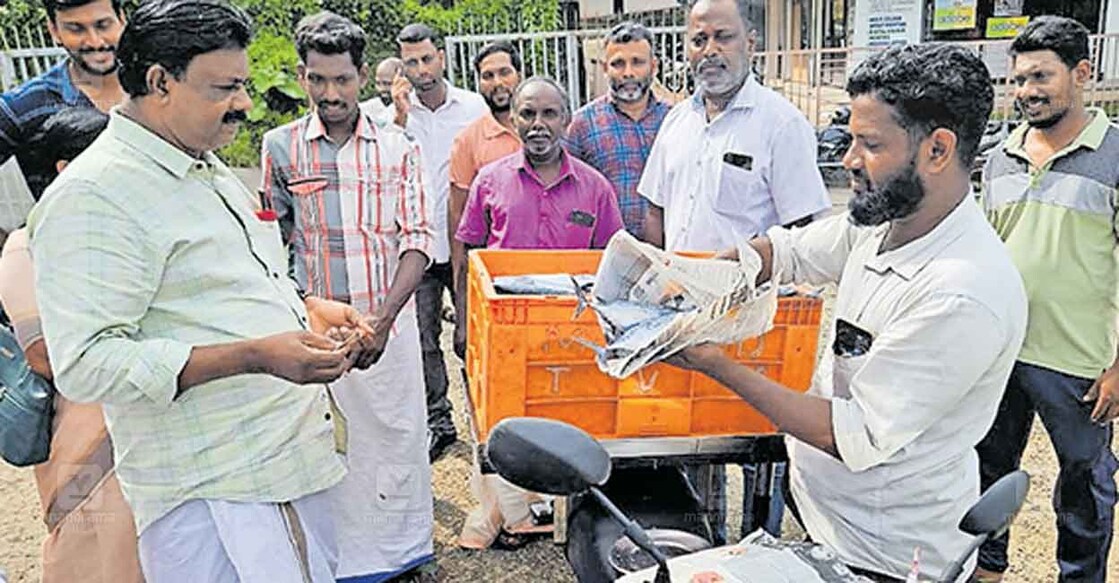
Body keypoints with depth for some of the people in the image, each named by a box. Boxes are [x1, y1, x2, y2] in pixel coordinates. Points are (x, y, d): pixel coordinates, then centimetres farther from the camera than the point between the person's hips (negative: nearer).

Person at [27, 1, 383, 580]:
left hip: (291, 457, 9)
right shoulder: (93, 195, -16)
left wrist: (309, 309, 6)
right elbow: (86, 364, -24)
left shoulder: (212, 171, 14)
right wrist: (257, 356, -29)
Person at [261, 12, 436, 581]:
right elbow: (275, 240, 8)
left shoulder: (398, 148, 1)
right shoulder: (280, 147, 2)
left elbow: (416, 240, -2)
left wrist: (385, 316, -14)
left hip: (390, 322, 0)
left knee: (397, 436, 10)